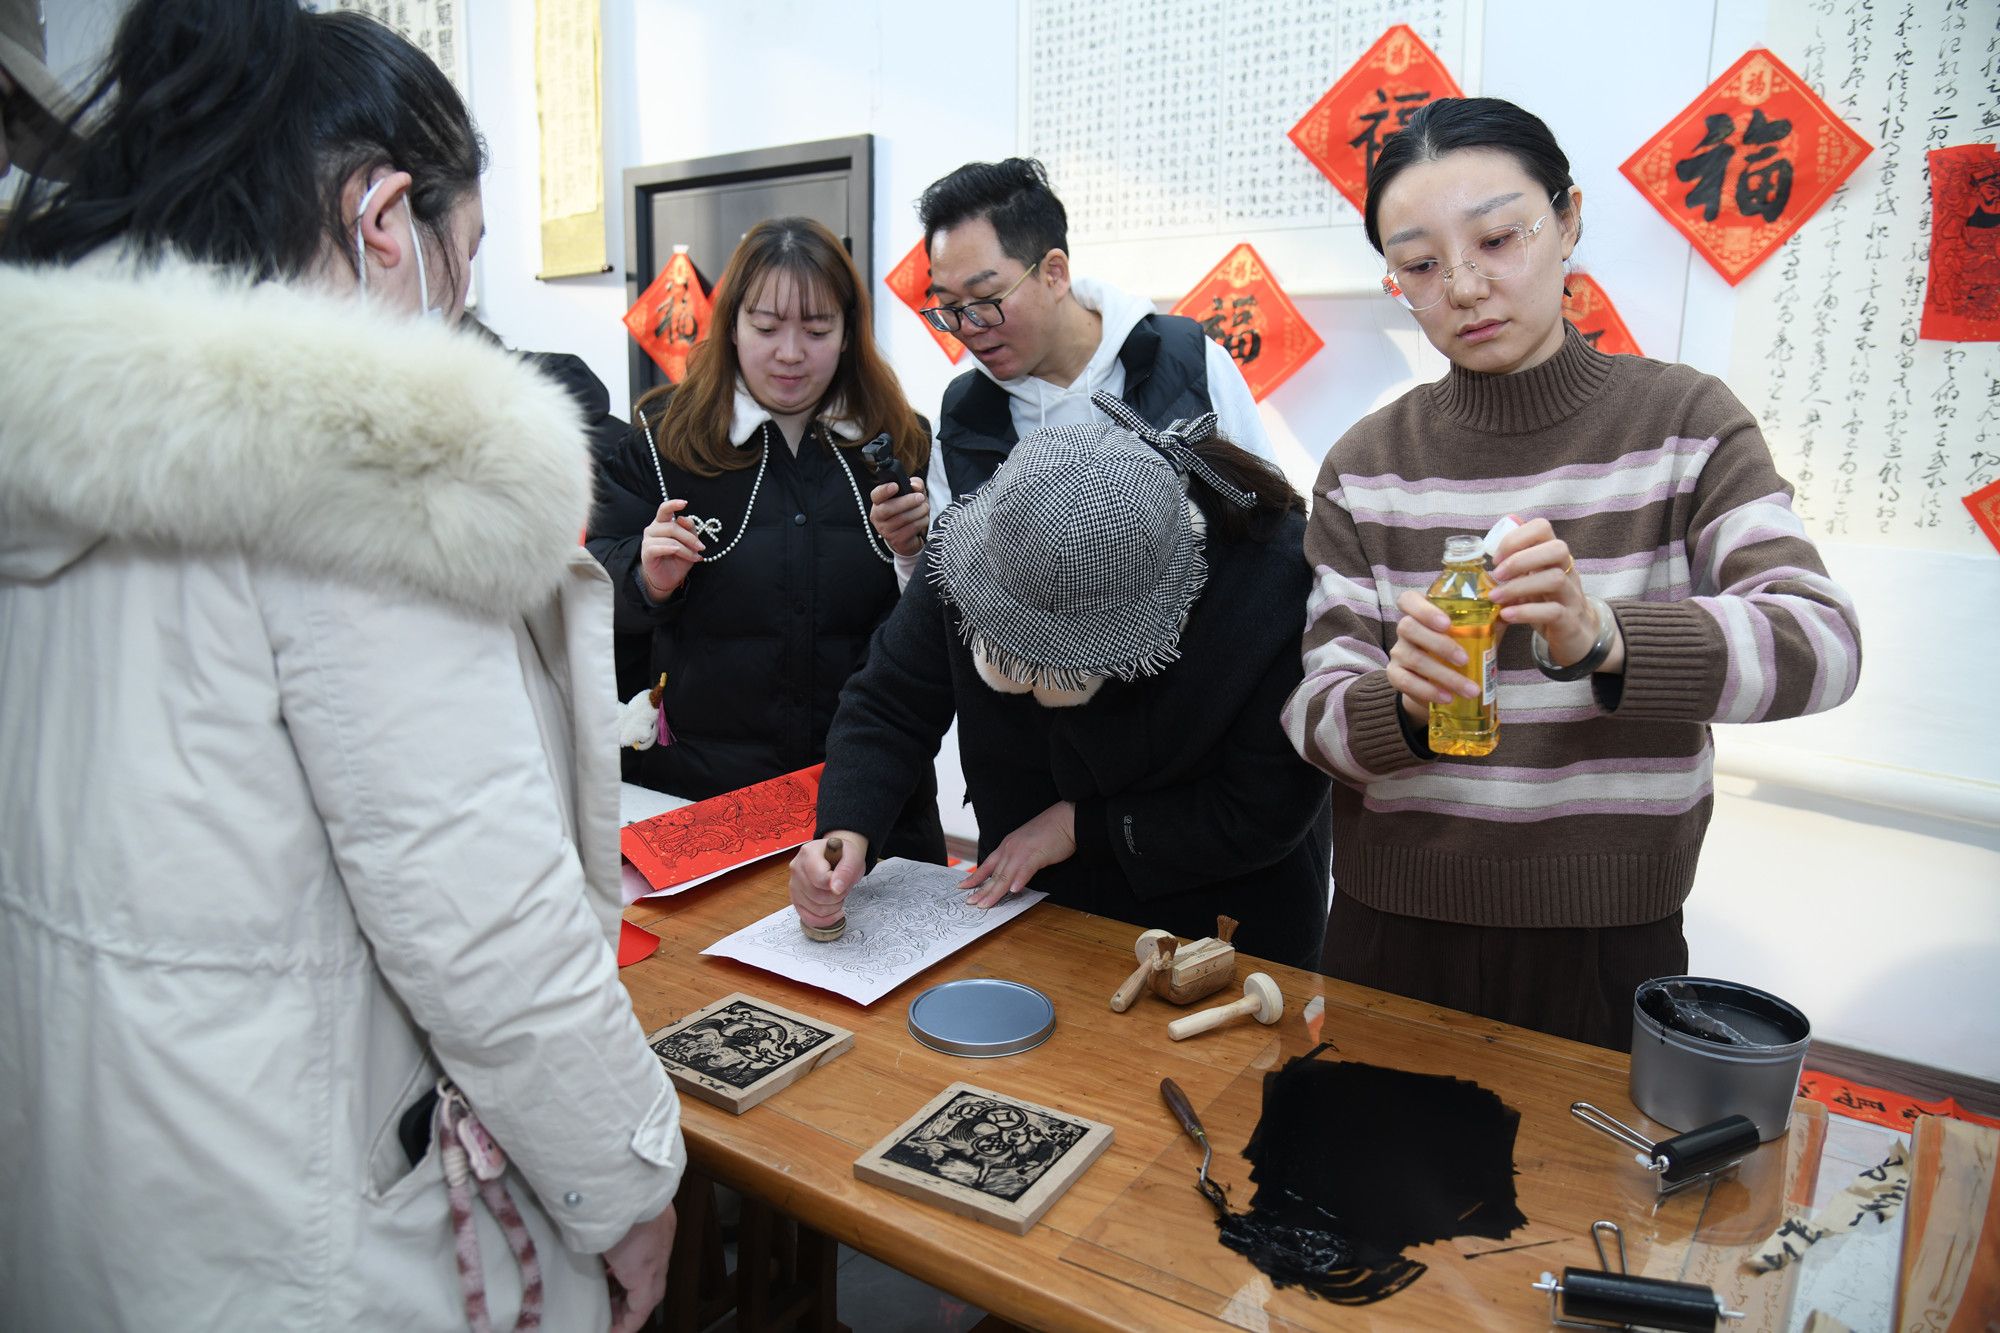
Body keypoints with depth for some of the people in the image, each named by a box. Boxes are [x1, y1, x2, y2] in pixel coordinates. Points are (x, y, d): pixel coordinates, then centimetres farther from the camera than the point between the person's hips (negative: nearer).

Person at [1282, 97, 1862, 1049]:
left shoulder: (1684, 422, -4)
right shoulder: (1366, 466, -2)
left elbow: (1822, 643, -16)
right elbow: (1315, 712, -7)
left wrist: (1603, 641, -34)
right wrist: (1405, 704, -29)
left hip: (1610, 942, -1)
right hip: (1394, 935, 1)